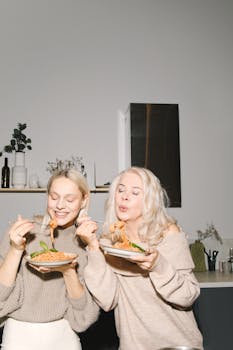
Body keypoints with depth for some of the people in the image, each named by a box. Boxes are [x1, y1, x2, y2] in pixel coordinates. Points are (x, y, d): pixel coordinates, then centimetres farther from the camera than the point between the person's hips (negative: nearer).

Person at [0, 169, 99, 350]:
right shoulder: (22, 232, -11)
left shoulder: (87, 242, -6)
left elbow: (86, 311, -7)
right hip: (20, 335, -1)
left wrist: (69, 272, -23)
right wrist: (16, 249, -24)